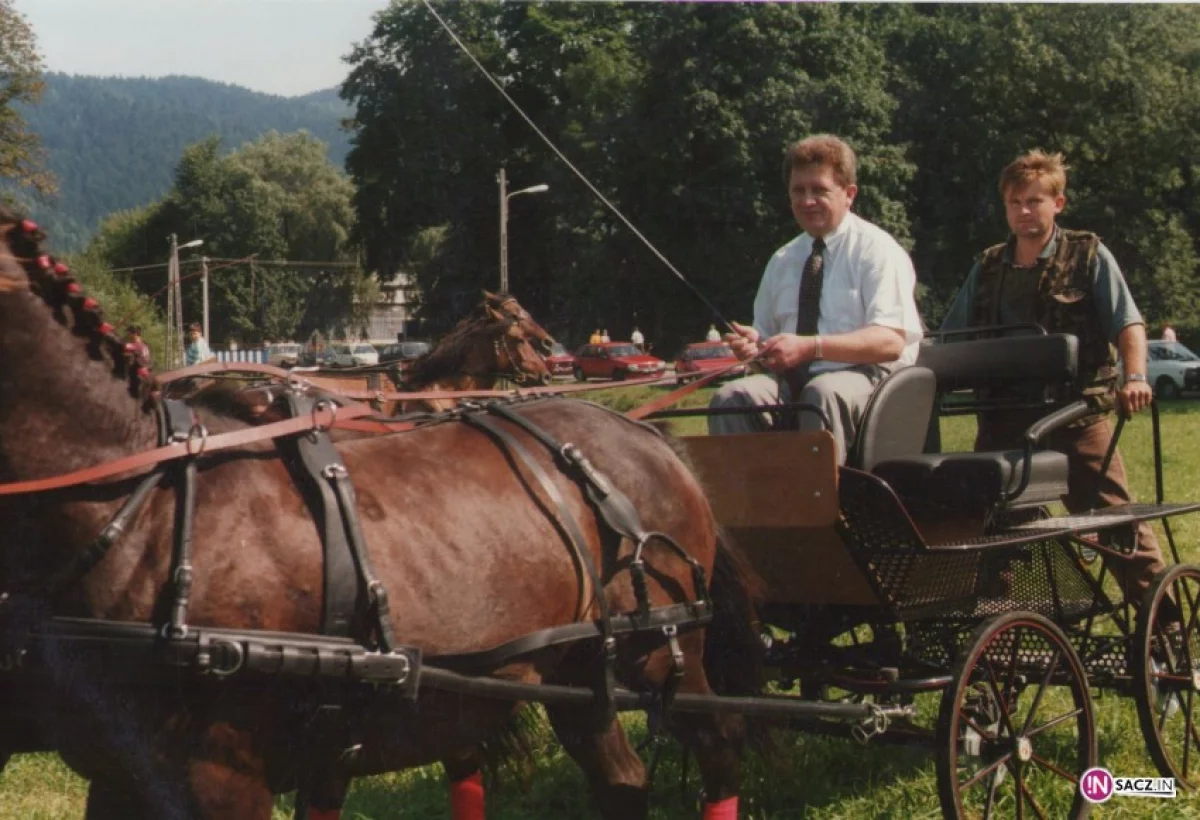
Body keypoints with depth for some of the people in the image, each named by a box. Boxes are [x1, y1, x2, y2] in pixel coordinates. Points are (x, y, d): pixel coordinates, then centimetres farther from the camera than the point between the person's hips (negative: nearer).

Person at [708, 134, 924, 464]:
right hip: (792, 381, 5)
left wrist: (810, 346, -24)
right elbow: (768, 334, 26)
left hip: (864, 378, -5)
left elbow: (891, 341, -13)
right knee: (730, 397, -25)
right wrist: (754, 342, -1)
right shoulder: (782, 261, 20)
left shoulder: (876, 249, 0)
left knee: (822, 393, -38)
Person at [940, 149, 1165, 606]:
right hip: (1003, 417, 4)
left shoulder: (1089, 256, 1)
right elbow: (950, 342, 15)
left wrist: (1135, 377, -24)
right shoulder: (987, 268, 12)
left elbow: (1128, 325, -7)